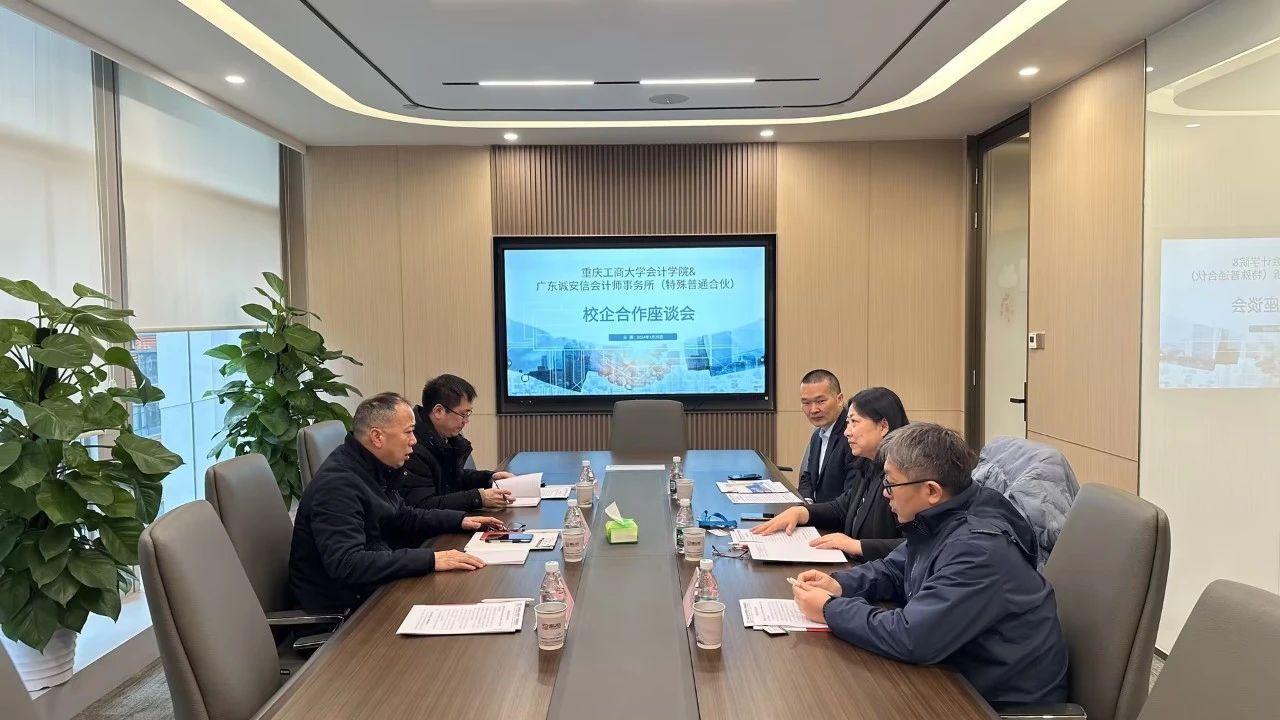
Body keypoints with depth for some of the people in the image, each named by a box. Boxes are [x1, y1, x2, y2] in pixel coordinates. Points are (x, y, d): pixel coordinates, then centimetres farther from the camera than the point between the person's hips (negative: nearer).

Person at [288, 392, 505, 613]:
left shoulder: (371, 469, 5)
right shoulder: (338, 483, -25)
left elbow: (403, 517, 21)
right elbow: (346, 564, -34)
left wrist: (460, 520, 9)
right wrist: (430, 560, -35)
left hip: (368, 589, 9)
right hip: (342, 606, -9)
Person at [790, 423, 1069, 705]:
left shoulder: (979, 549, -29)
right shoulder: (937, 520, 0)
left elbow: (910, 638, -33)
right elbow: (893, 571, 16)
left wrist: (830, 610, -20)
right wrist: (839, 584, -3)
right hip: (960, 674, 8)